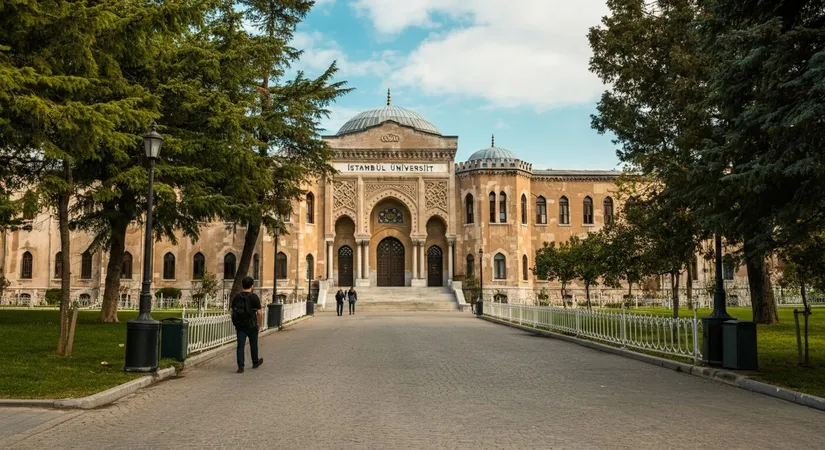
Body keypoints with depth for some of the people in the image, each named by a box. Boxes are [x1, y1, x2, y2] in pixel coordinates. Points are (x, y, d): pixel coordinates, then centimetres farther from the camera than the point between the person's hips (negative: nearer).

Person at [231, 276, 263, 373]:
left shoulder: (236, 297, 3)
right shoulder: (254, 297, -10)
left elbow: (233, 311, 7)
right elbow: (259, 312, -12)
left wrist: (236, 323, 17)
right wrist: (259, 324, 1)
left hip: (239, 325, 3)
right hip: (251, 325, -3)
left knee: (240, 346, 2)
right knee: (253, 345, 15)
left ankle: (240, 366, -6)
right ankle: (255, 362, 32)